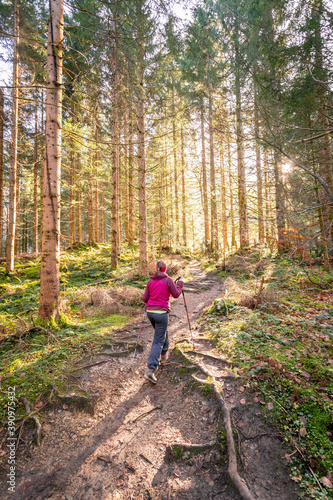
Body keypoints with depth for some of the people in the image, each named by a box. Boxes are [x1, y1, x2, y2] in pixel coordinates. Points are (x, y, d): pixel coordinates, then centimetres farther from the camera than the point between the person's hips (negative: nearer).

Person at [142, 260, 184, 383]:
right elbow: (176, 295, 1)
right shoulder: (168, 280, -7)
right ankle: (150, 370, -4)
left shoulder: (150, 281, 5)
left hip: (150, 311, 6)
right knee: (158, 340, 1)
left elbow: (145, 299, 5)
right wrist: (179, 285, 17)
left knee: (162, 332, 29)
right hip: (161, 312, -5)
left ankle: (163, 355, 44)